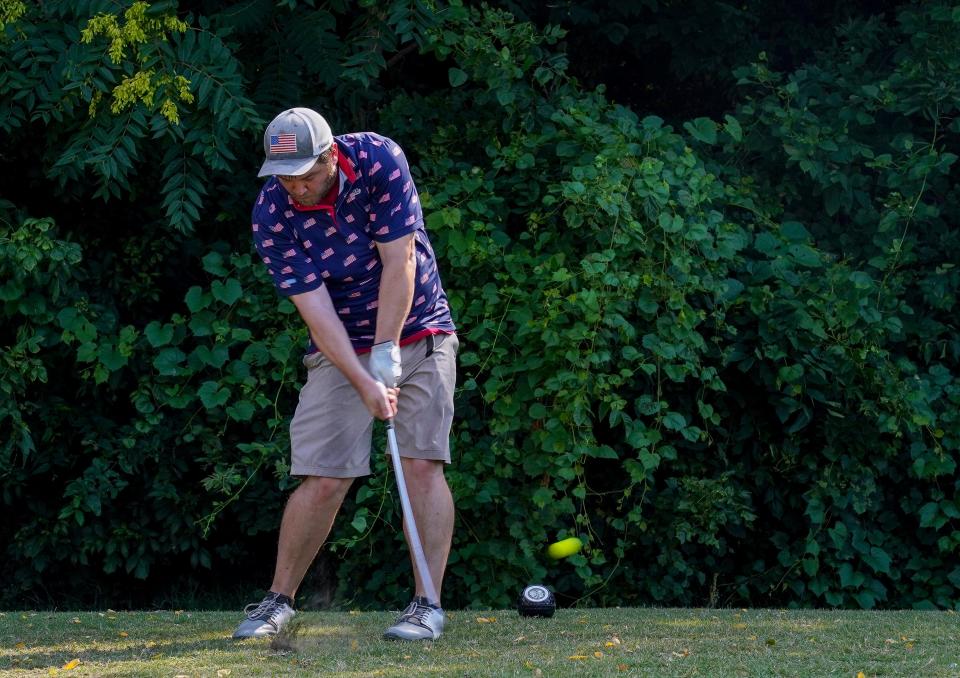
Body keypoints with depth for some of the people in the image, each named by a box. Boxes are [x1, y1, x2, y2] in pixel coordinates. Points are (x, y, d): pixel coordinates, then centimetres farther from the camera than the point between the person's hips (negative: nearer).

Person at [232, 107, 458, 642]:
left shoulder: (379, 161, -17)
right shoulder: (272, 214, -16)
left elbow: (399, 262, -17)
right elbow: (315, 309, -19)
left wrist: (387, 349, -19)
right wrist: (364, 382, -27)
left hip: (418, 333, 0)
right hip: (341, 351, 0)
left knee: (422, 464, -11)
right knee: (324, 479, -7)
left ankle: (428, 605, -7)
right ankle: (279, 600, 9)